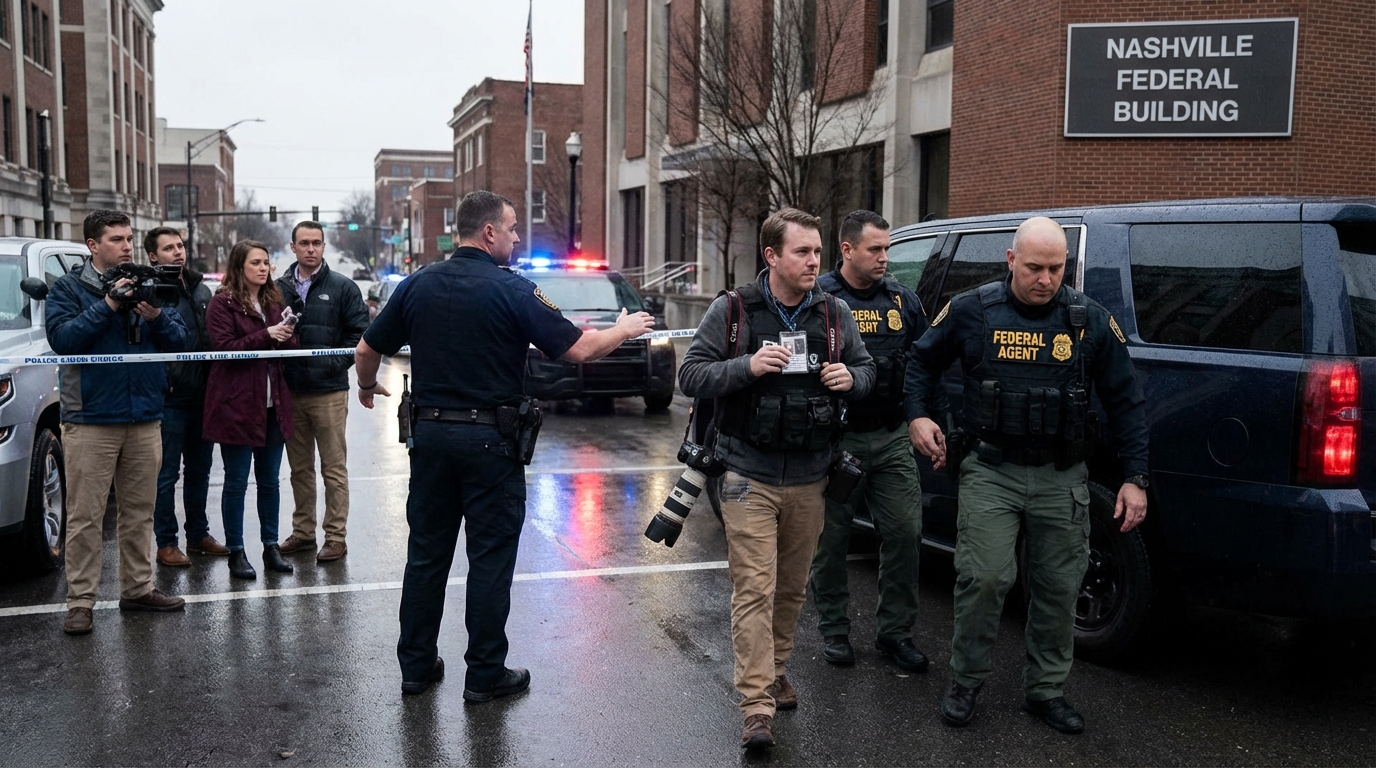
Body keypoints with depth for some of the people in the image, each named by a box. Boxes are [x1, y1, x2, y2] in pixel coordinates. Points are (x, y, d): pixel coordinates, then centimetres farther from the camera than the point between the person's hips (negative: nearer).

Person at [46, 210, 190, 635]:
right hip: (91, 420, -4)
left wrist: (157, 317, -13)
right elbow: (61, 337, -13)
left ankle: (137, 588, 22)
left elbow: (179, 340, 7)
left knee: (140, 512, 11)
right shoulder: (69, 288, 2)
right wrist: (108, 305, -17)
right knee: (85, 516, -3)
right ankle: (80, 602, 3)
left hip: (144, 418, 4)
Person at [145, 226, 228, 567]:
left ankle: (198, 534, 27)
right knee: (167, 473, 3)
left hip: (203, 395, 6)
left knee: (200, 470, 15)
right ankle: (166, 543, 12)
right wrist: (164, 381, -20)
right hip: (170, 398, -6)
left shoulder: (201, 290, 13)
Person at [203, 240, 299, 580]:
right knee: (236, 482, 2)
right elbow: (224, 348, -15)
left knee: (269, 480, 12)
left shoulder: (275, 301, 14)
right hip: (237, 405, -5)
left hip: (273, 404, 6)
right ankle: (236, 552, 12)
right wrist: (266, 336, -21)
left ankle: (271, 546, 20)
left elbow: (293, 346, 15)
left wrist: (287, 337, -7)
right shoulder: (223, 303, -5)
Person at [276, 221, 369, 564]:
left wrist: (334, 364, -10)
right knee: (300, 468, 13)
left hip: (329, 391, -4)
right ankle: (303, 532, 23)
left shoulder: (343, 287, -1)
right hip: (291, 392, 4)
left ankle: (336, 536, 8)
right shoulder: (279, 287, 8)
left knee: (334, 468, 2)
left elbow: (360, 333, -3)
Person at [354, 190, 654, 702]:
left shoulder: (418, 286, 3)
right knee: (490, 559, 5)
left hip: (431, 433, 5)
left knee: (426, 554, 14)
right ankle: (485, 674, 12)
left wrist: (368, 386, 30)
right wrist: (623, 330, 5)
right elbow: (578, 349, -13)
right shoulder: (511, 290, -12)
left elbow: (367, 351, 9)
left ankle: (416, 665, 23)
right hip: (491, 439, -5)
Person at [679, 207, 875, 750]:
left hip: (809, 479, 4)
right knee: (754, 589, -7)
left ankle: (774, 670, 34)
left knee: (792, 587, 14)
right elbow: (690, 376, -5)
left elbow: (866, 370, 17)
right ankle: (757, 706, -4)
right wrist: (748, 365, -21)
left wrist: (850, 378, -8)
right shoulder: (732, 311, -4)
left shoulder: (834, 313, 6)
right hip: (750, 476, -4)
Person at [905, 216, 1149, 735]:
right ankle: (965, 683, 13)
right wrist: (917, 416, 0)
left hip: (1062, 478, 2)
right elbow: (922, 361, 15)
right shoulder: (971, 311, -1)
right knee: (984, 577, -9)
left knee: (1058, 588, 8)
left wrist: (1135, 479, 1)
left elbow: (1126, 401, 5)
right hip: (991, 471, -2)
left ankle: (1046, 691, 26)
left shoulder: (1090, 319, 1)